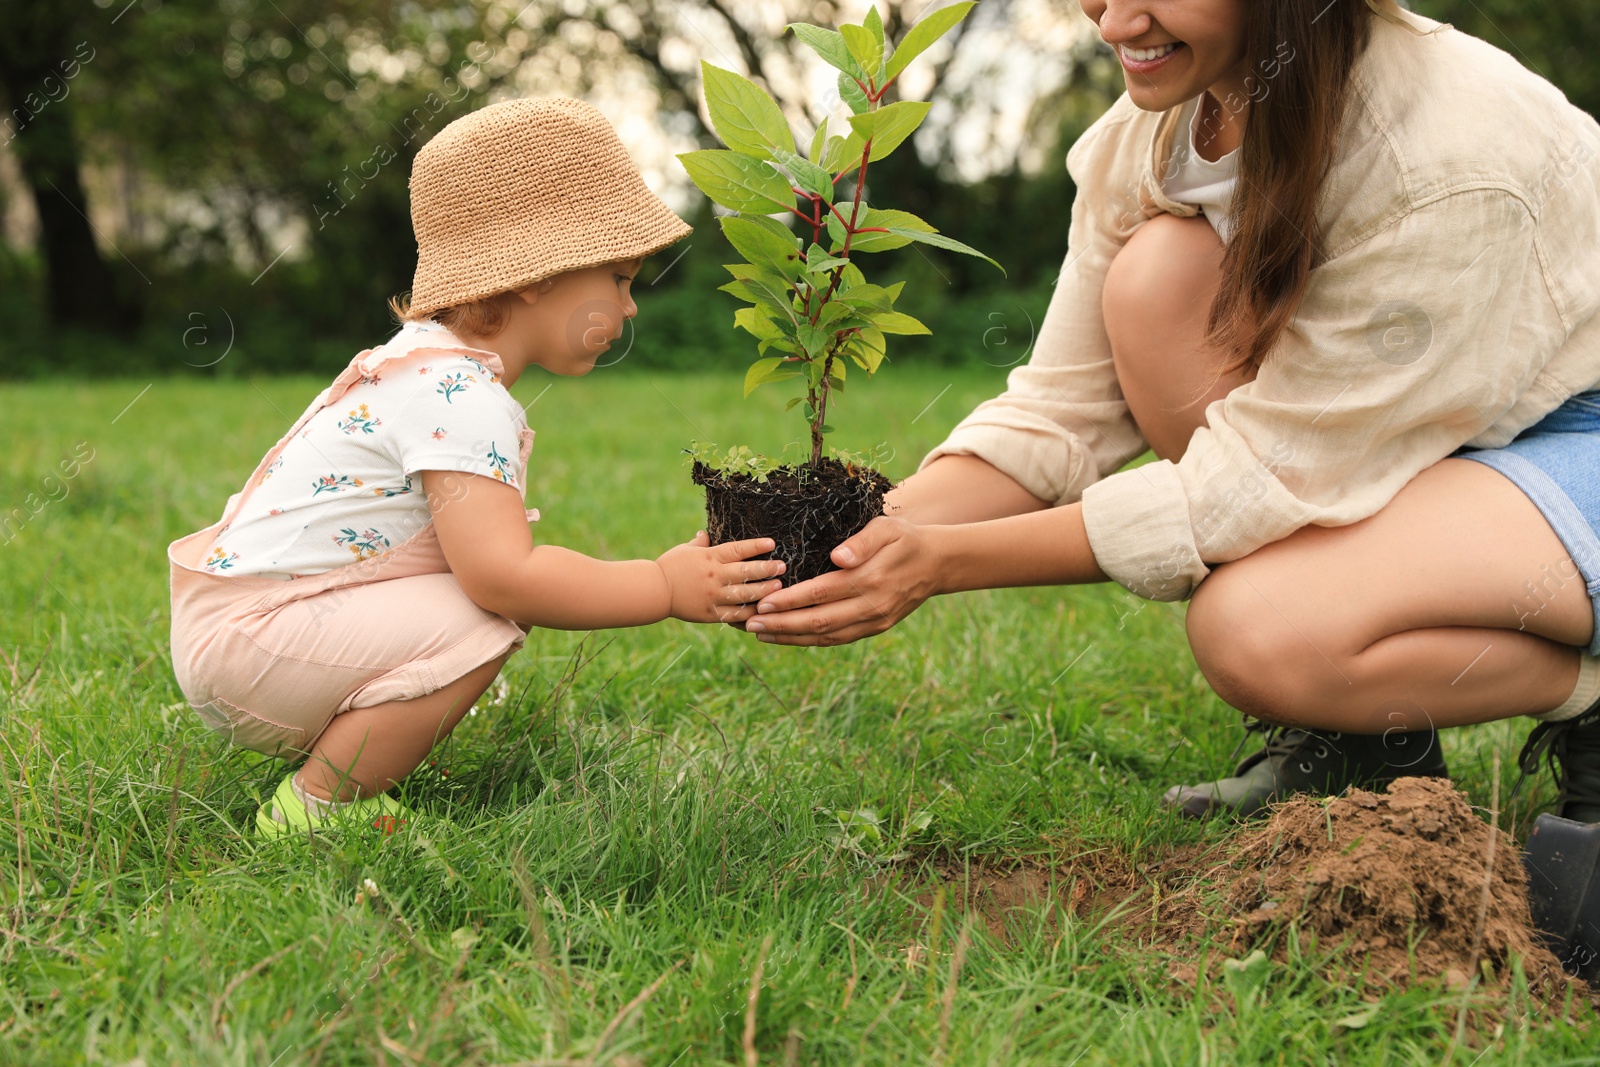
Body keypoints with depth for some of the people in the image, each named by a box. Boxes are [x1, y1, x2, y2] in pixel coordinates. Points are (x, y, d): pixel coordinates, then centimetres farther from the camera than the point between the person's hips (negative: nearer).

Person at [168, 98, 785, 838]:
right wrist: (667, 588, -22)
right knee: (479, 625, -24)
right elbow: (501, 576, -29)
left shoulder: (429, 363, 13)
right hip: (240, 635, -10)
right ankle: (313, 811, -10)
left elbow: (494, 552, 15)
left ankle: (333, 782, 12)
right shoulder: (459, 397, -21)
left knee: (496, 602, 9)